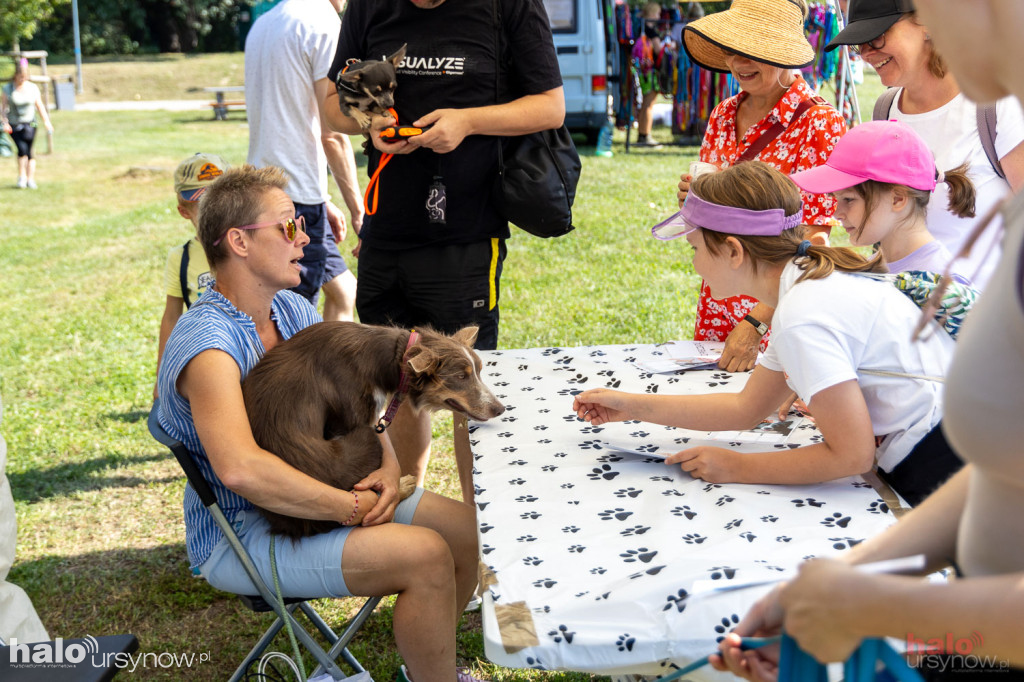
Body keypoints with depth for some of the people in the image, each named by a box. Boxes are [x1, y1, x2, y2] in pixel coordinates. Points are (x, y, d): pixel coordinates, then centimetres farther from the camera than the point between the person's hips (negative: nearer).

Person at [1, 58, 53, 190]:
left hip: (29, 124, 1)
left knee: (29, 150, -3)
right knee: (22, 148, -18)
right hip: (14, 125, -1)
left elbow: (39, 106, 9)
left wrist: (46, 121, 2)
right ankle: (21, 177, -1)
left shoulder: (33, 88, 2)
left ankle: (30, 179, 5)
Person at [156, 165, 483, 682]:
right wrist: (351, 509, -31)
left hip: (314, 492, 9)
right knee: (426, 556, -24)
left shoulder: (293, 310, 3)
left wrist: (389, 464, -13)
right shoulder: (206, 345, -25)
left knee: (469, 532, 1)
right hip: (241, 534, -8)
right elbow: (239, 468, -39)